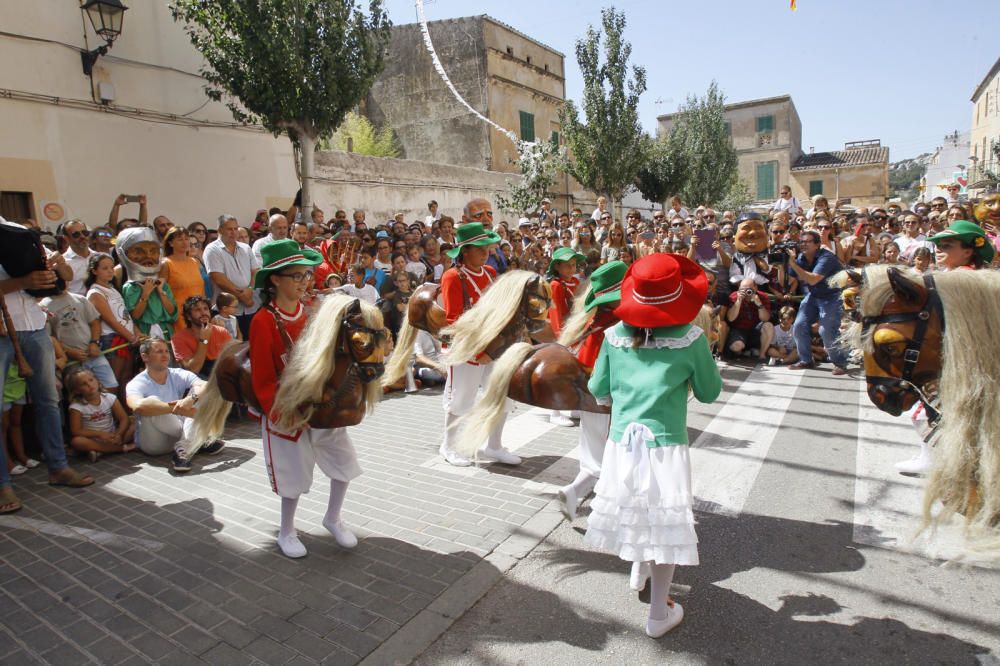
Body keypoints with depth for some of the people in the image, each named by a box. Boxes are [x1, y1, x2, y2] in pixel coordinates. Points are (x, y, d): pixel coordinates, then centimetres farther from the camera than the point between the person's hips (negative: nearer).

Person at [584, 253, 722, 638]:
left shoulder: (615, 335, -3)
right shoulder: (690, 338, -11)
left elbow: (598, 390, 6)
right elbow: (709, 393, 1)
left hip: (621, 441, 4)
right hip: (665, 444, -3)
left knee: (634, 513, 25)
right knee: (665, 525, 9)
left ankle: (639, 567, 50)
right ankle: (659, 614, 22)